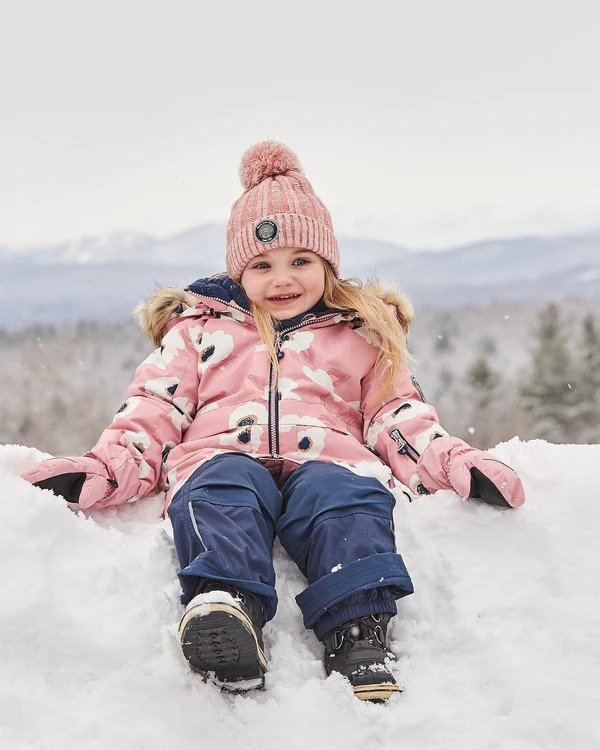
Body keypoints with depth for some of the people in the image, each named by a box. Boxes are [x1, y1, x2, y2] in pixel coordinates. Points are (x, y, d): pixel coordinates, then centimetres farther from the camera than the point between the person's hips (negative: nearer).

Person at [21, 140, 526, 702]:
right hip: (223, 452, 0)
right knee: (223, 491, -37)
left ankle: (359, 633, -52)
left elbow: (398, 418, 21)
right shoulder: (198, 328, 26)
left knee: (345, 496, -36)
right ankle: (224, 602, -59)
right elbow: (153, 412, 19)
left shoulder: (363, 334, 27)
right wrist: (104, 468, -1)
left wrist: (454, 464, 0)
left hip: (329, 457, 0)